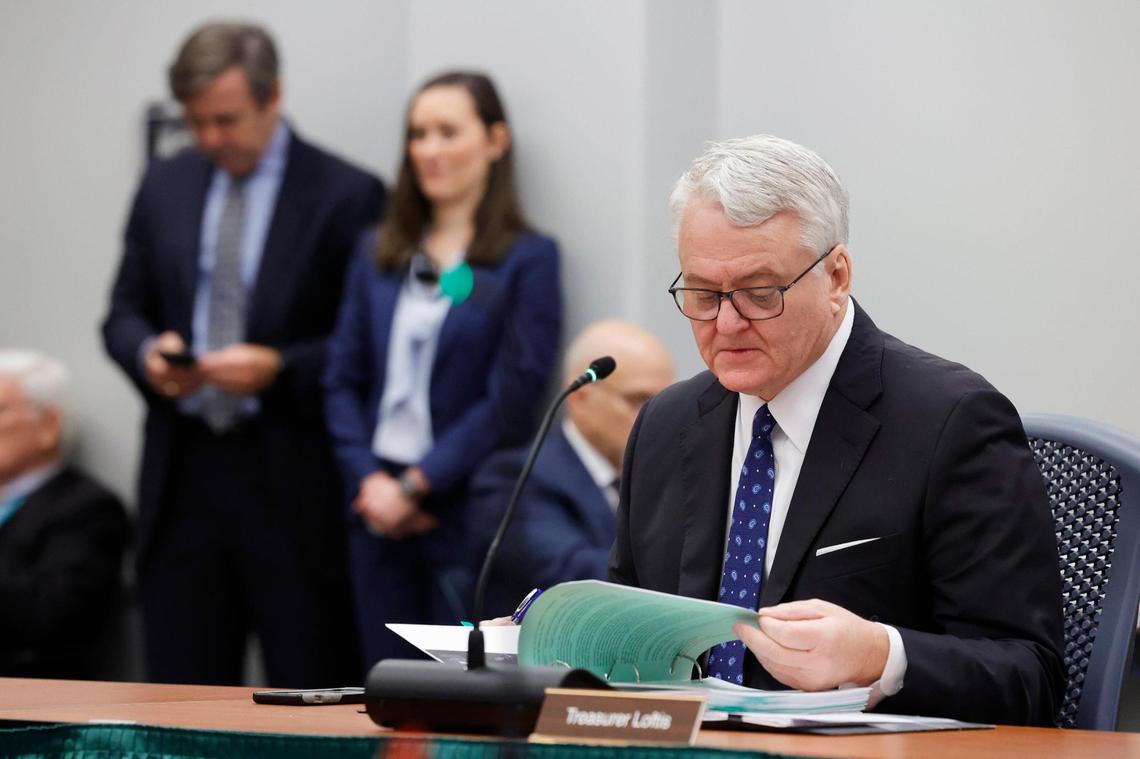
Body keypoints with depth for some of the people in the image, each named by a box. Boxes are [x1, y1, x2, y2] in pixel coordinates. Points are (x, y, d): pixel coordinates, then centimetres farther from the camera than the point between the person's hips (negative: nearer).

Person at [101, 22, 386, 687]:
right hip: (183, 476, 5)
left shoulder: (346, 197, -5)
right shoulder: (165, 188, 11)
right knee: (183, 687, 7)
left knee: (311, 689, -1)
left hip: (291, 480, -4)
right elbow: (125, 312, 16)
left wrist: (278, 368, -18)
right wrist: (148, 352, -6)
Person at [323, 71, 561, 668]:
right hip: (380, 513, 5)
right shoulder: (379, 254, 13)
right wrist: (370, 481, -5)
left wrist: (415, 485, -12)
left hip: (468, 517, -5)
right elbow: (343, 379, 11)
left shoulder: (527, 259, -3)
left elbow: (512, 400, -9)